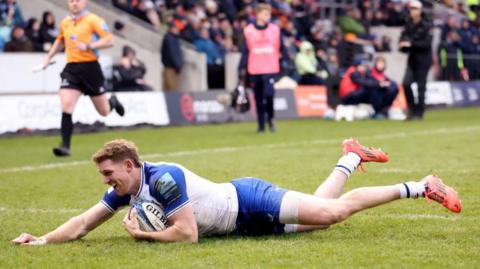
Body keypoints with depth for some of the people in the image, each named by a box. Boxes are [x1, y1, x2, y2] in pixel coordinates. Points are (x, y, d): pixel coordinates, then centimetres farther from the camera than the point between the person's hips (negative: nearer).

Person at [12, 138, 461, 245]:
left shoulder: (163, 178, -29)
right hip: (244, 222, 8)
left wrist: (142, 235, -23)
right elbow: (83, 223, 2)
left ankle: (419, 187, -9)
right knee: (320, 209, 22)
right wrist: (41, 240, -10)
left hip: (251, 204, -8)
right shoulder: (125, 190, -4)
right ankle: (350, 157, 43)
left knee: (331, 212, -18)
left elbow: (187, 233, -32)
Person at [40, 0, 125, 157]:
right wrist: (49, 56, 25)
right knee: (66, 106, -16)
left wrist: (88, 46, -23)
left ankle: (113, 102, 46)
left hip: (90, 67, -3)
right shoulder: (65, 23, 11)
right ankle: (65, 146, -14)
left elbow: (109, 41, -14)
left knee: (104, 111, 9)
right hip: (71, 68, 3)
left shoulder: (93, 20, -6)